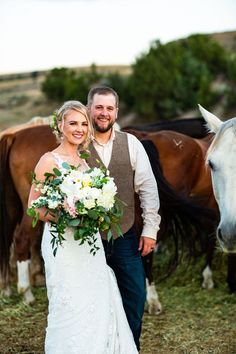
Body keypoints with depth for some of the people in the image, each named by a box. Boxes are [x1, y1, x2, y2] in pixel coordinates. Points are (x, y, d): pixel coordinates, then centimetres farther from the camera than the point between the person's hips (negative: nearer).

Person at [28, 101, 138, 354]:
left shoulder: (85, 161, 13)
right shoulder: (49, 160, -7)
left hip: (90, 243, 7)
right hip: (63, 243, -7)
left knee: (98, 306, 6)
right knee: (70, 309, -4)